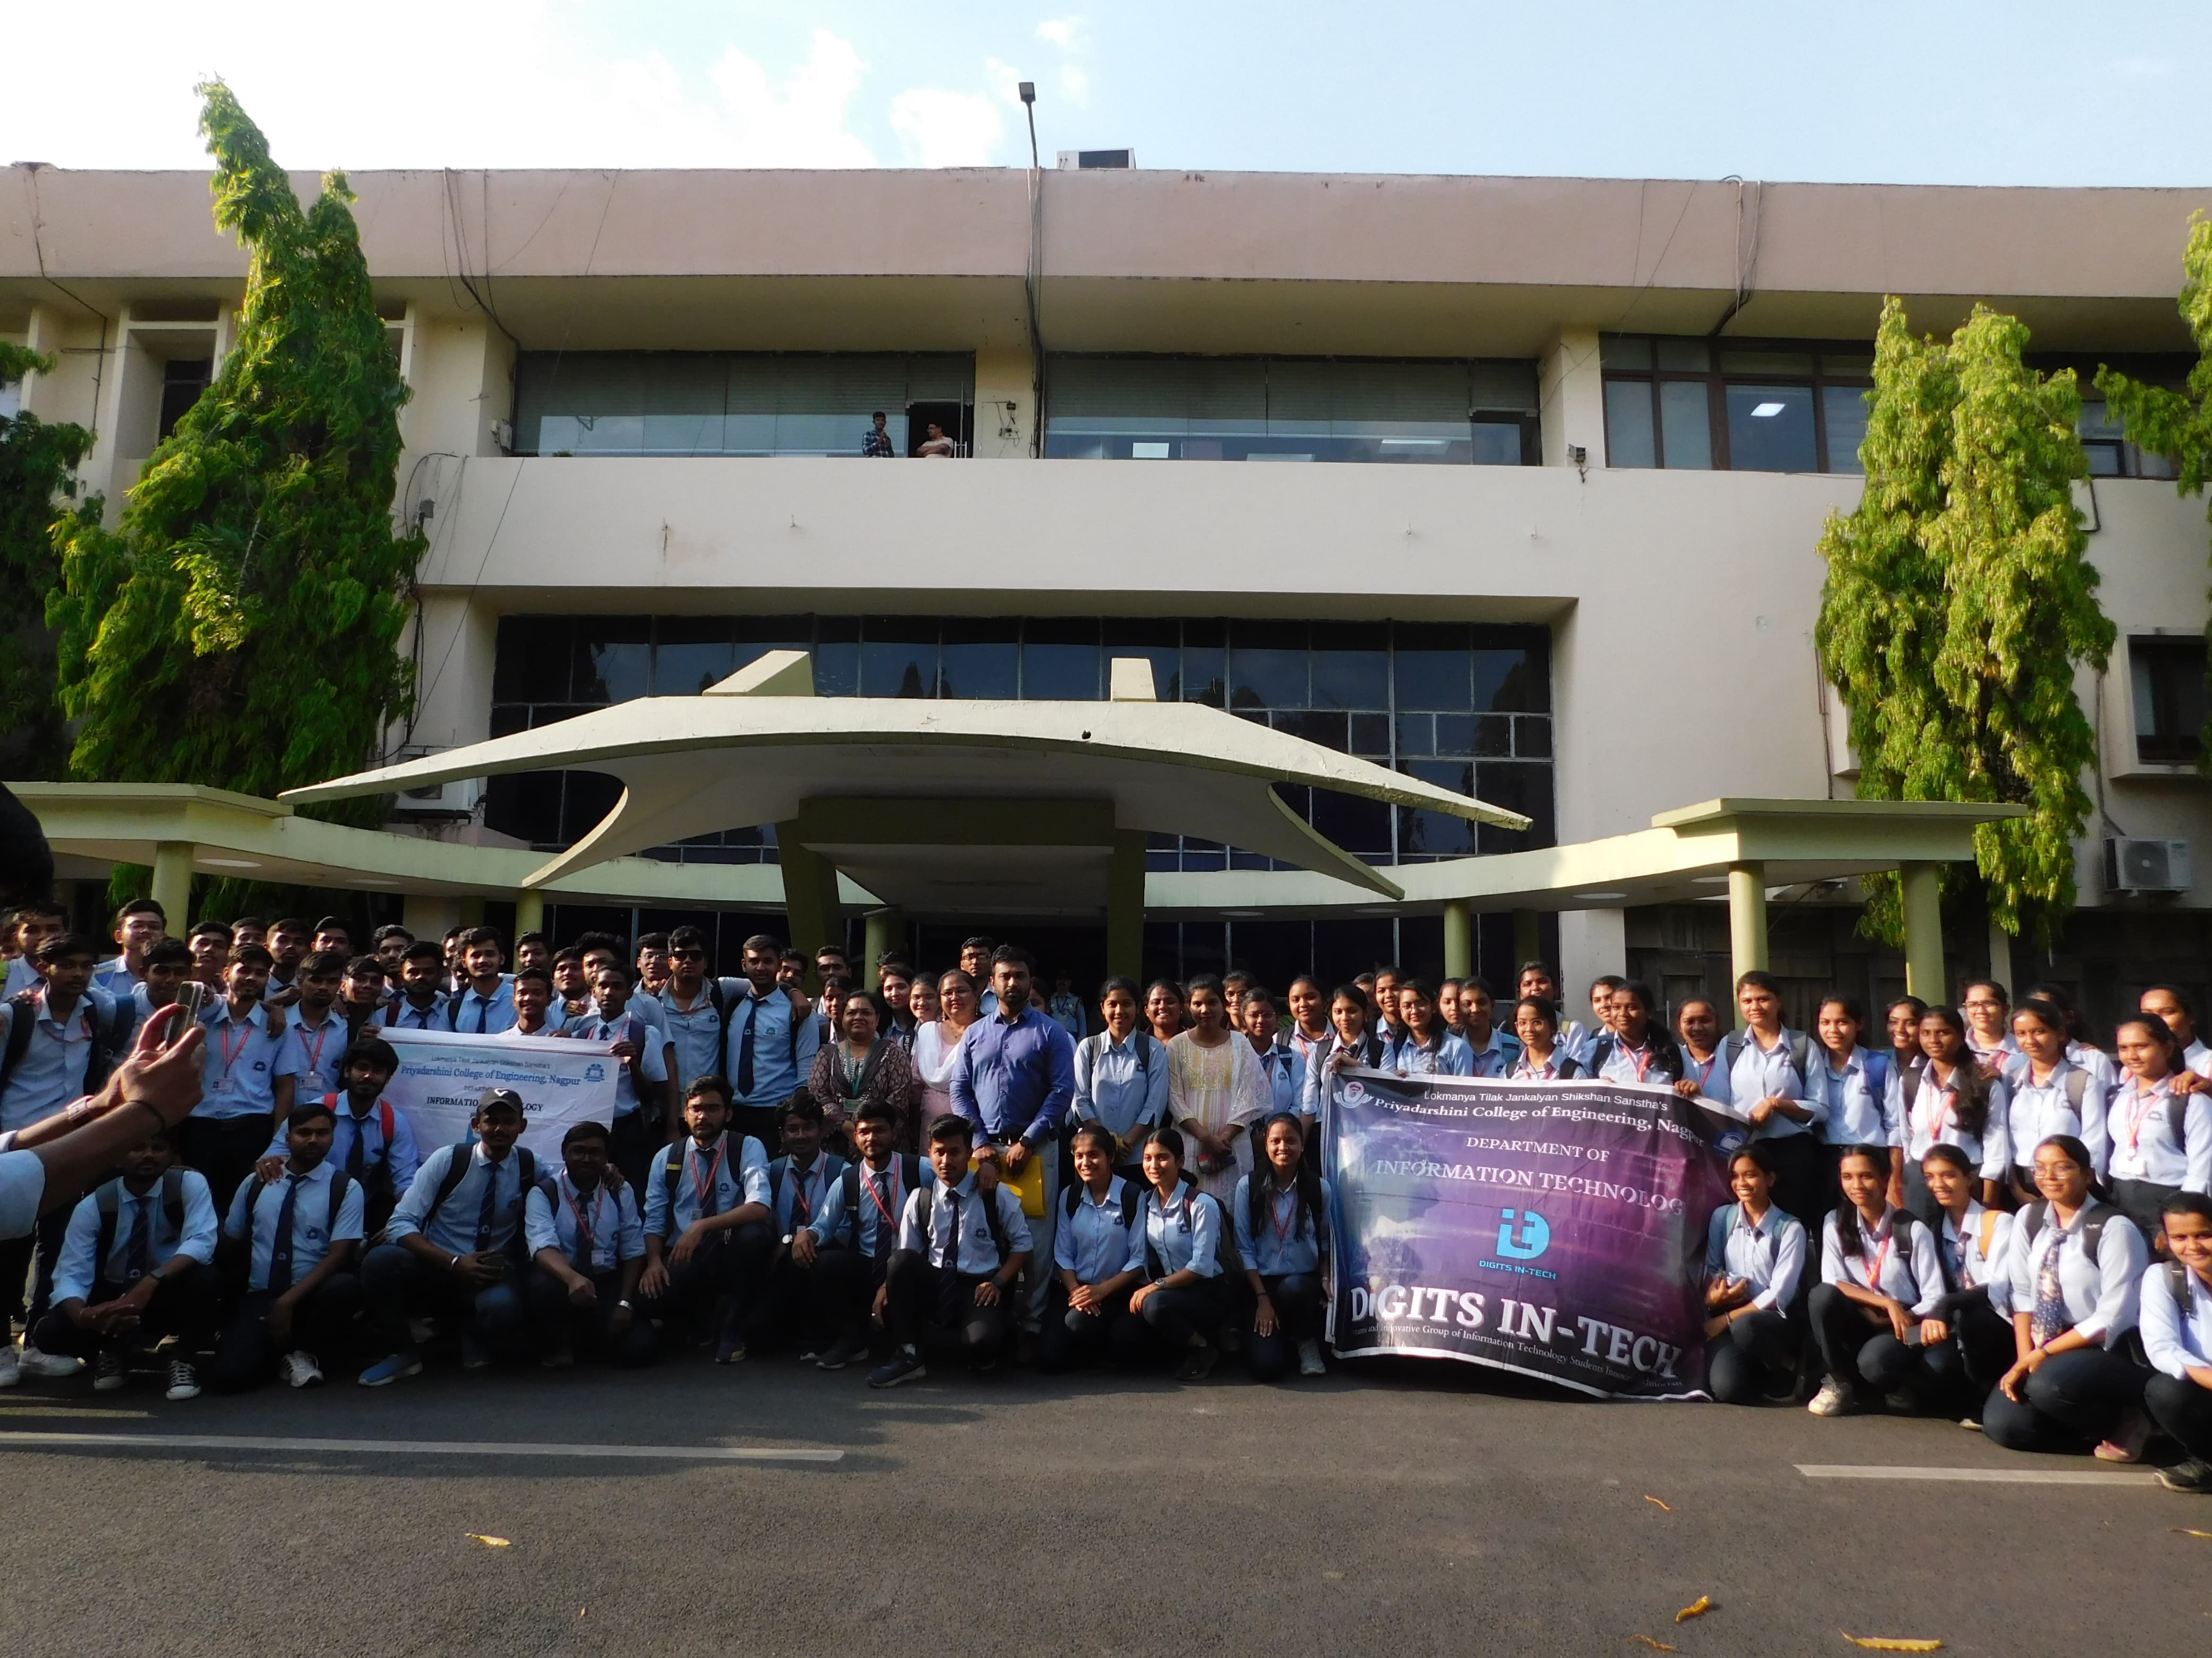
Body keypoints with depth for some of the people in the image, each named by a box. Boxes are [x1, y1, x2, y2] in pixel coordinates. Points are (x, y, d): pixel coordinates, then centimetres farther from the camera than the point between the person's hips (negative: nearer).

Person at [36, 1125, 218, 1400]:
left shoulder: (190, 1184, -15)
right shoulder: (93, 1206, -11)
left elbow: (201, 1242, -29)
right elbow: (71, 1276, -16)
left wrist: (150, 1283, -44)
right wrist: (82, 1315, -38)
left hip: (169, 1297, -2)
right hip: (111, 1302, 3)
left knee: (203, 1276, -34)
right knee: (48, 1333, -23)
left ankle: (184, 1362, -10)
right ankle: (113, 1352, 11)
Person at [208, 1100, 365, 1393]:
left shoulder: (346, 1188, -3)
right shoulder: (255, 1184, 8)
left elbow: (338, 1256, -11)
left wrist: (289, 1301, -19)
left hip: (311, 1297, -2)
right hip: (260, 1297, 2)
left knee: (345, 1287, -37)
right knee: (228, 1375, -25)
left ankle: (305, 1353, -7)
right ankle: (280, 1346, 10)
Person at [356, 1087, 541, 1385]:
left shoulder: (529, 1166, -1)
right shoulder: (447, 1160, -7)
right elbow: (401, 1225, -12)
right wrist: (455, 1263, -25)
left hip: (492, 1277, 0)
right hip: (436, 1270, 1)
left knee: (503, 1306, -37)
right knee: (380, 1260, -30)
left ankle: (477, 1340, 2)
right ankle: (401, 1353, -8)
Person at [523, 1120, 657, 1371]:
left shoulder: (621, 1192, 5)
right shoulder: (543, 1194, -7)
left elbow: (633, 1251, 5)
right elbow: (543, 1246, -24)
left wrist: (625, 1302, -10)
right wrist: (573, 1278, -45)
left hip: (608, 1284, 3)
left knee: (640, 1348, -20)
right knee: (545, 1288, -38)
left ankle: (585, 1335, 14)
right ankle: (564, 1338, -3)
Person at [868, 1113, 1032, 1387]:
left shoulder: (997, 1195, -3)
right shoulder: (920, 1200, 3)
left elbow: (1022, 1245, 4)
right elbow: (906, 1256, 4)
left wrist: (998, 1282, -11)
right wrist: (891, 1285, -17)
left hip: (980, 1290, -2)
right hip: (934, 1287, 3)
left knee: (983, 1340, -37)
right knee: (900, 1260, -30)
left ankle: (921, 1333, -5)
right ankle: (907, 1354, -19)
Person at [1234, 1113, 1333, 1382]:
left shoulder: (1320, 1188, -1)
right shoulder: (1248, 1186, -5)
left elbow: (1326, 1245, 8)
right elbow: (1244, 1248, -4)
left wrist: (1326, 1281, -9)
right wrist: (1262, 1298, -10)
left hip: (1304, 1282, 1)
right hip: (1262, 1282, -1)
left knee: (1292, 1287, -37)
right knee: (1265, 1367, -21)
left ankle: (1307, 1342, -3)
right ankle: (1281, 1337, 17)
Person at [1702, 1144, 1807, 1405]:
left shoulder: (1790, 1228, -4)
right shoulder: (1722, 1217, 6)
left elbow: (1779, 1295, -11)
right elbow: (1710, 1270, 6)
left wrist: (1726, 1319, -16)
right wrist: (1713, 1298, -18)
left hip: (1777, 1320, -2)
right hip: (1727, 1320, 2)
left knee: (1744, 1327, -39)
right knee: (1726, 1388, -27)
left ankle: (1783, 1372, -5)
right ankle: (1760, 1371, 9)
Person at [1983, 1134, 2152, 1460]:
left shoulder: (2114, 1228, -16)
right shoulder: (2028, 1219, 2)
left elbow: (2112, 1318, -18)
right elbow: (2023, 1294, 5)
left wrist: (2043, 1354, -18)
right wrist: (2025, 1358, -8)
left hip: (2111, 1351, -5)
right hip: (2045, 1352, 6)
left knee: (2048, 1385, -35)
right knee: (2002, 1424, -13)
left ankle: (2125, 1421, -4)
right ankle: (2086, 1418, 13)